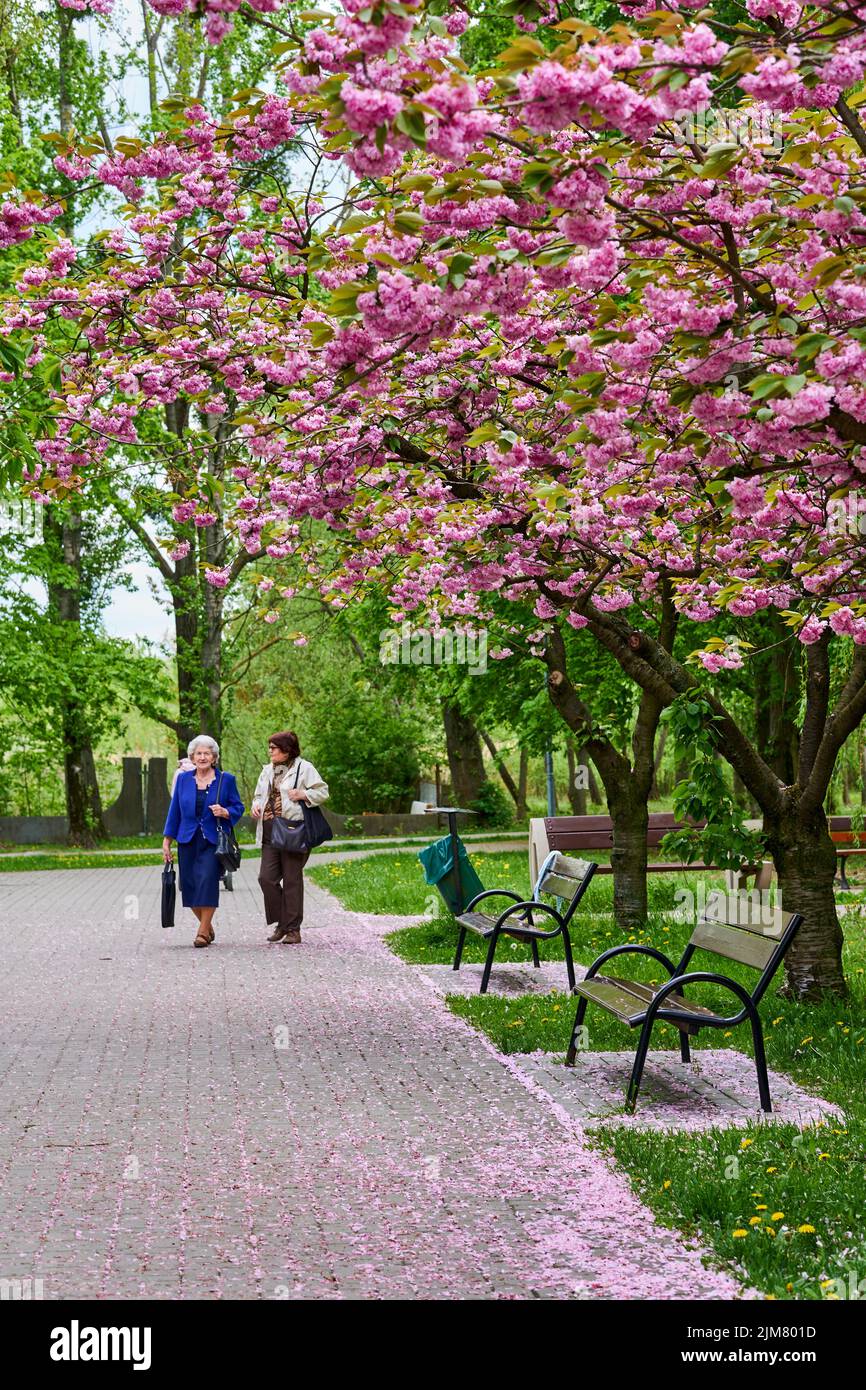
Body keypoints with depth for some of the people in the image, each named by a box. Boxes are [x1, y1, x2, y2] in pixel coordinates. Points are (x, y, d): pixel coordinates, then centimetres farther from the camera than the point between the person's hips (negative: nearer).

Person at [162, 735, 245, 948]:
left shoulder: (226, 779, 2)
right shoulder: (183, 779, 8)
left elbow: (238, 807, 6)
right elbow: (174, 810, 11)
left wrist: (225, 812, -16)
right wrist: (167, 840, 9)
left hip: (213, 841, -3)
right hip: (188, 841, 3)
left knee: (207, 881, -13)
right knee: (190, 885, 2)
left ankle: (203, 932, -4)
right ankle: (208, 927, 23)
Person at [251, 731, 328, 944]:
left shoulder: (304, 768, -2)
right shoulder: (267, 770, 17)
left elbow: (322, 792, -3)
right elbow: (259, 795, 25)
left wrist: (302, 795, -18)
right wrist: (256, 806, 4)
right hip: (269, 832, 6)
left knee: (292, 880, -1)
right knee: (266, 877, -1)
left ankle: (293, 929, 7)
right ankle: (281, 922, 15)